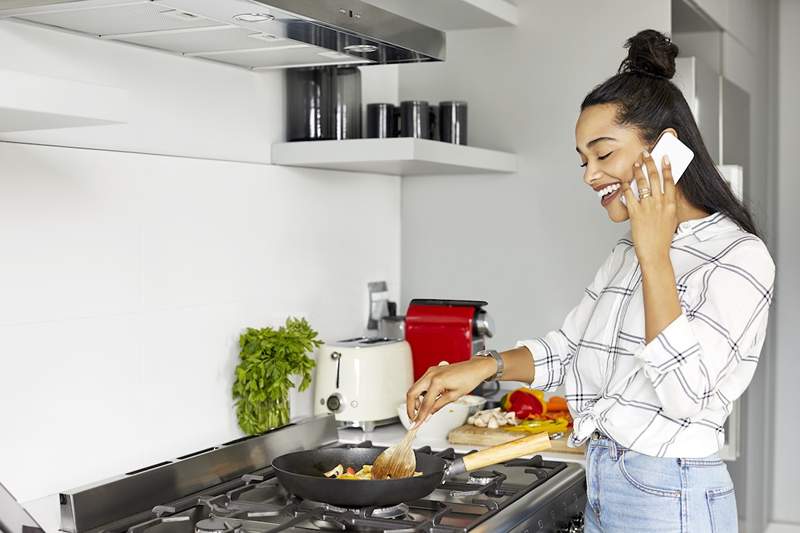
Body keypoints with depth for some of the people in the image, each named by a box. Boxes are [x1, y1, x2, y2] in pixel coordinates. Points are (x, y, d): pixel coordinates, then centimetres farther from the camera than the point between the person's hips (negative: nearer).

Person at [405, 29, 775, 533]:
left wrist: (656, 255, -21)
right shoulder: (626, 254, 11)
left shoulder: (739, 255, -14)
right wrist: (485, 367, -1)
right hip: (602, 488, 7)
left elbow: (685, 392, -24)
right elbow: (568, 347, 17)